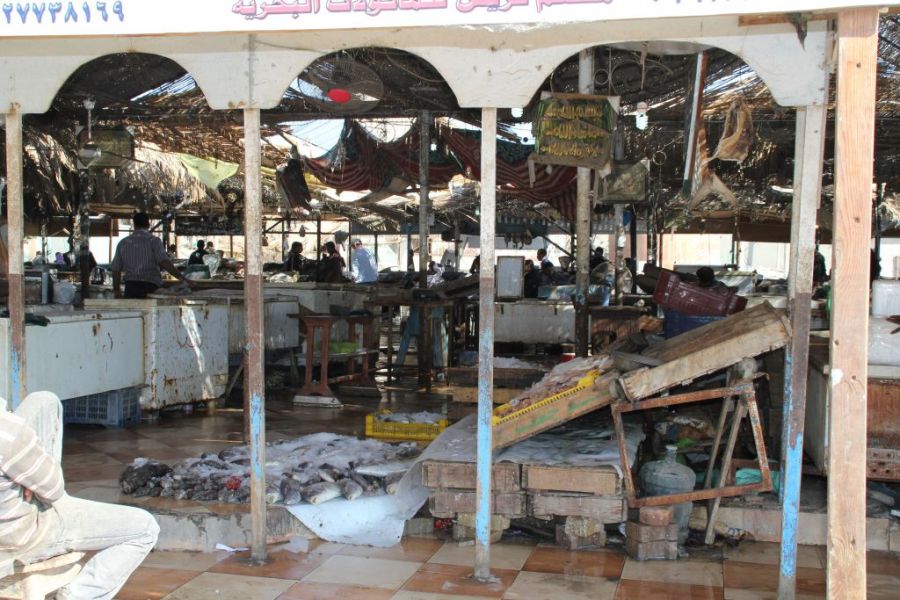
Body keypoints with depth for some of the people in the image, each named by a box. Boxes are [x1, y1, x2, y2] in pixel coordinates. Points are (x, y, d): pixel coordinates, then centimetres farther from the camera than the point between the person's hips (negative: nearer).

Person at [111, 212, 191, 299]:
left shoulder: (123, 243, 11)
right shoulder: (154, 241, -2)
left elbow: (116, 269, 14)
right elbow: (164, 262, -16)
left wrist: (117, 290, 27)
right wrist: (182, 278, -17)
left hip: (131, 286, 3)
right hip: (150, 285, -3)